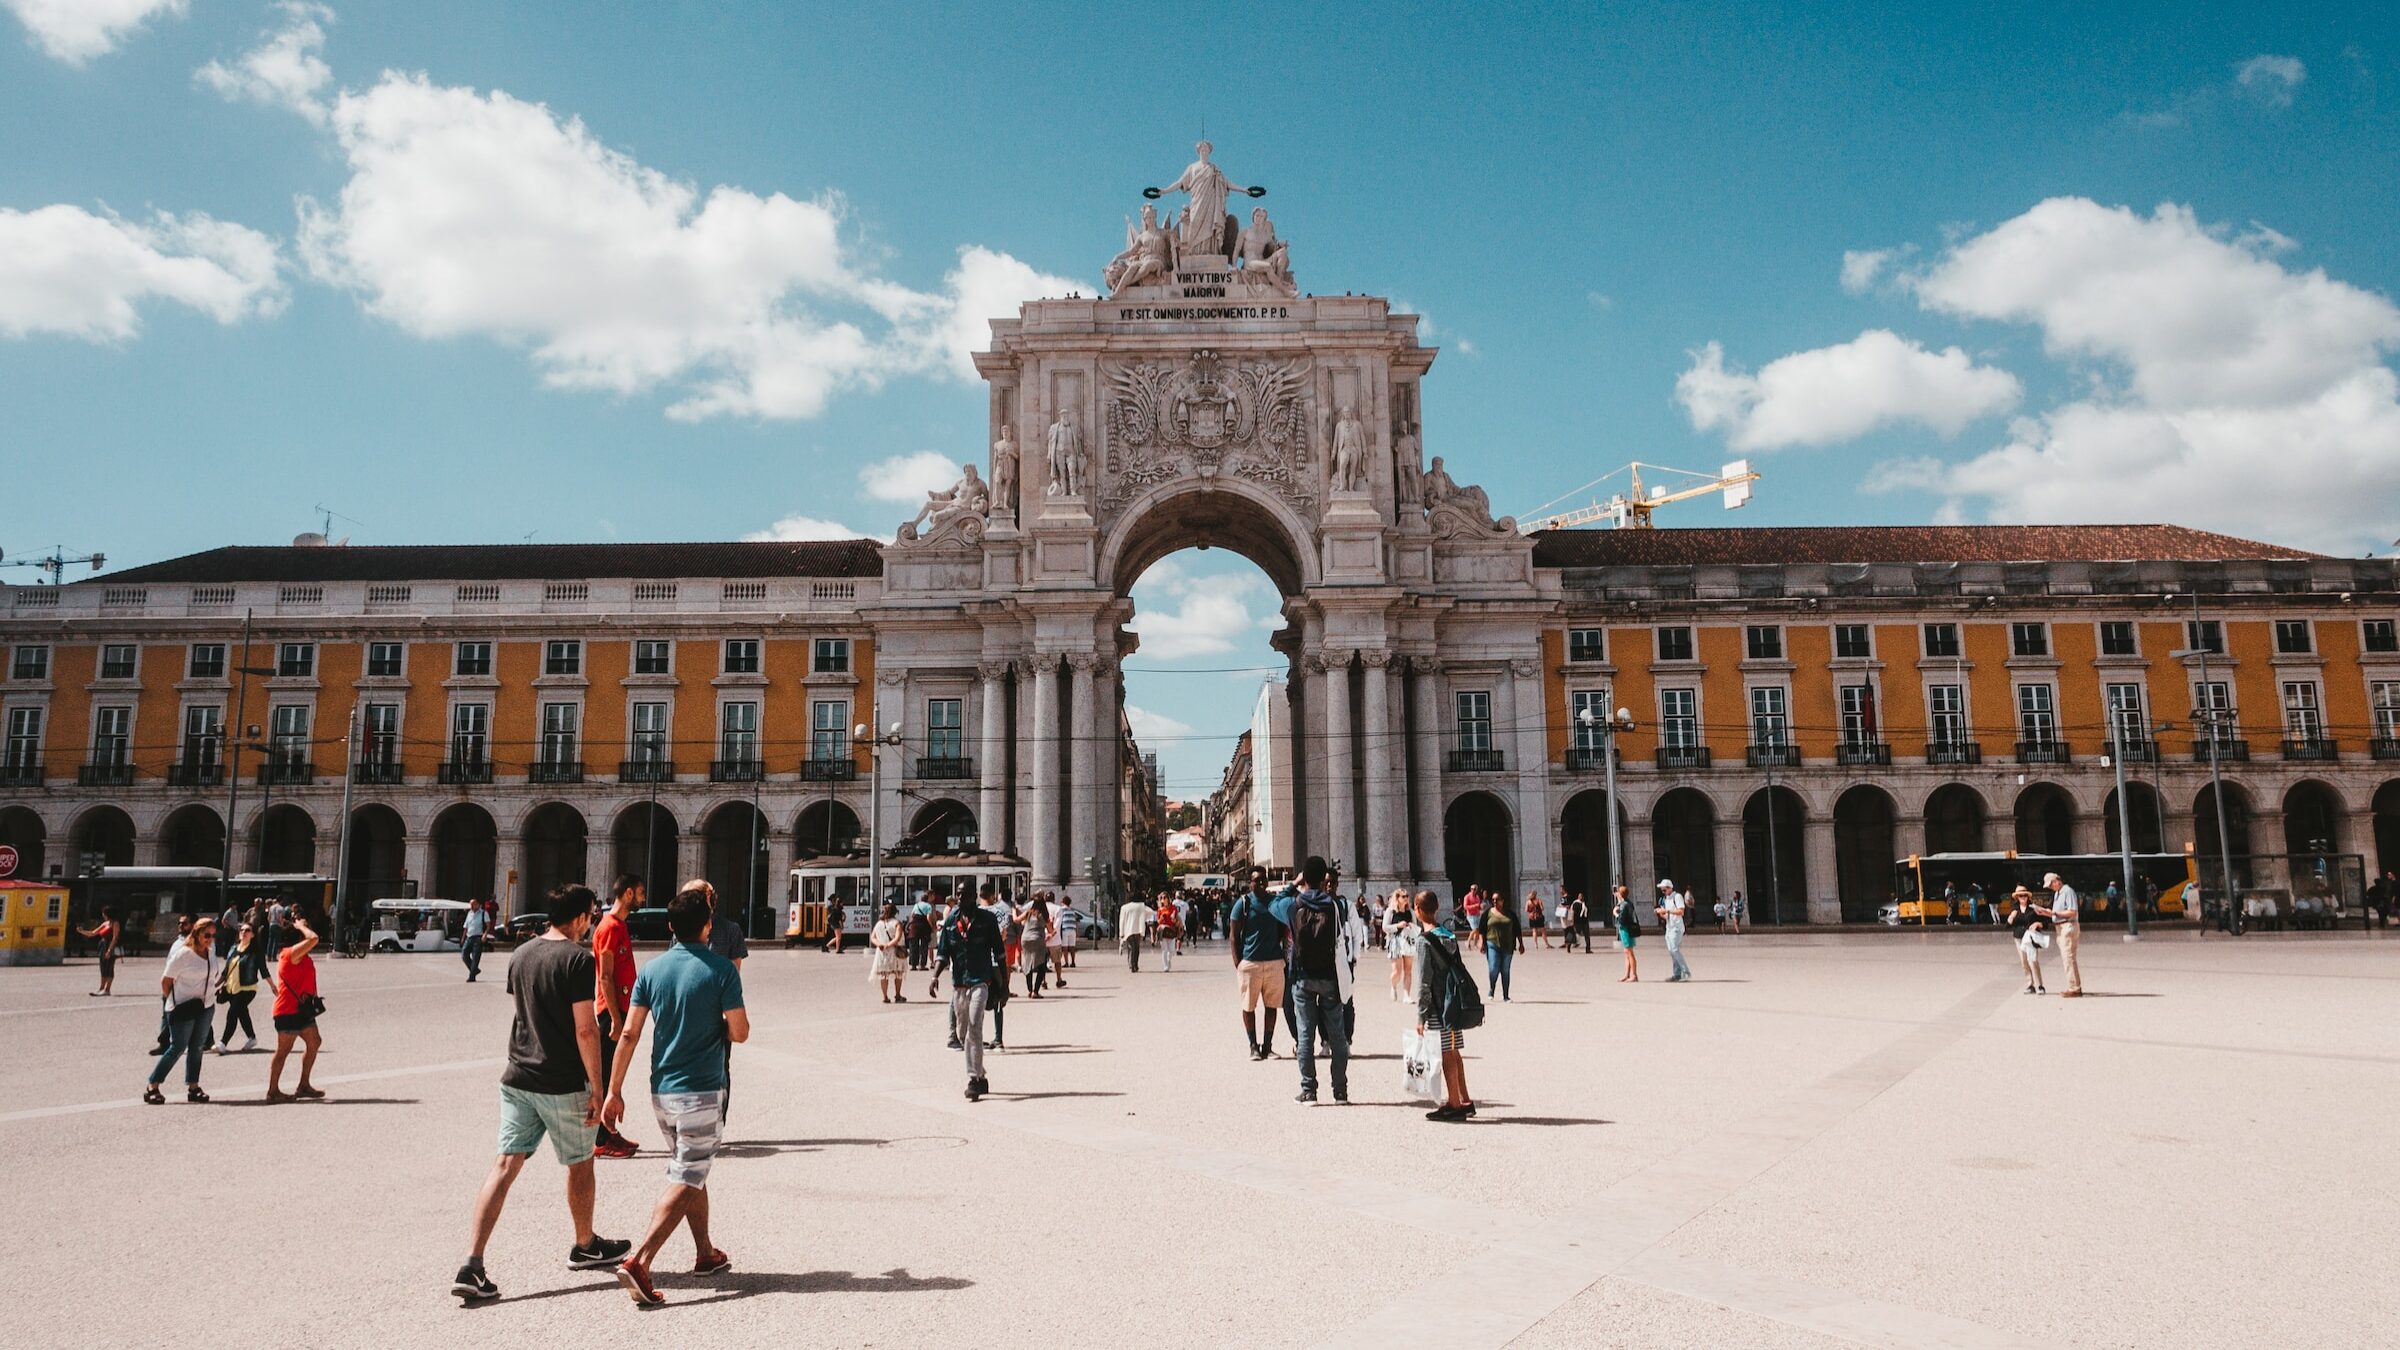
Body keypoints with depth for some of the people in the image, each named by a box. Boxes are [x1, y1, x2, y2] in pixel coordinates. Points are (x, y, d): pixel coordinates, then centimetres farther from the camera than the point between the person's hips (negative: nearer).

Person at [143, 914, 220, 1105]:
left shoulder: (211, 951, 4)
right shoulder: (183, 954, -16)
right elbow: (166, 980, -11)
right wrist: (171, 1001, -1)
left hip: (205, 1006, 7)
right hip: (183, 1007, -7)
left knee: (197, 1047, 10)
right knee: (178, 1047, -7)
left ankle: (193, 1087, 16)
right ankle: (151, 1087, 4)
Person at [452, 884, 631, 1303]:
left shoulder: (520, 956, 8)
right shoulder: (578, 959, -15)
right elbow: (585, 1029, -18)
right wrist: (597, 1088, -12)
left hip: (517, 1079, 6)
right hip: (563, 1084, -6)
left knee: (505, 1166, 4)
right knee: (579, 1164, 13)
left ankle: (472, 1265, -5)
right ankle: (585, 1246, 30)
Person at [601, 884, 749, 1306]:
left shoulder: (652, 970, 1)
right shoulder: (721, 970, -12)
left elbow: (630, 1033, -1)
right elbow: (739, 1033, -10)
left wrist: (614, 1091, 4)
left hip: (661, 1091, 6)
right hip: (702, 1092, -6)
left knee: (691, 1173, 21)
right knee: (685, 1182, -3)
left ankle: (705, 1253, 32)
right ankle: (638, 1263, -16)